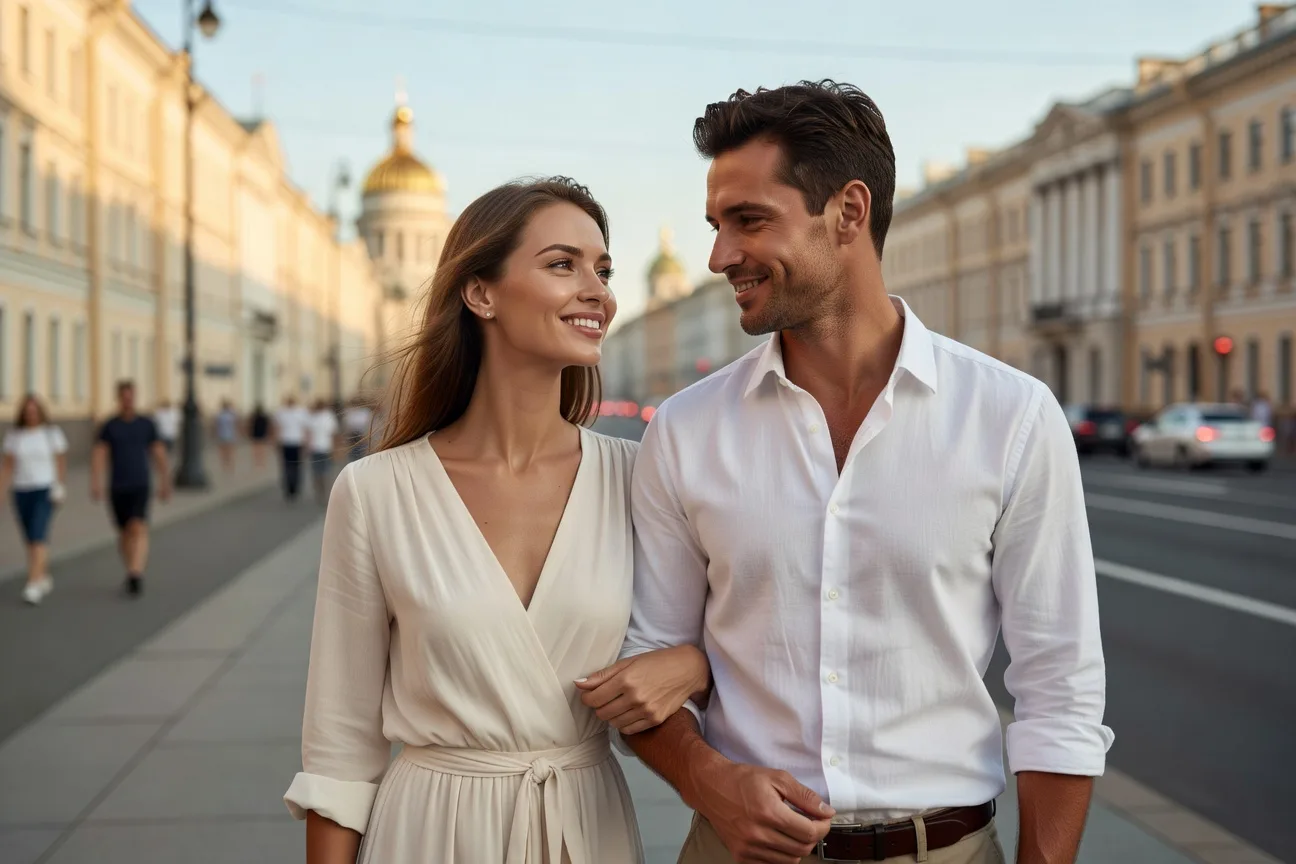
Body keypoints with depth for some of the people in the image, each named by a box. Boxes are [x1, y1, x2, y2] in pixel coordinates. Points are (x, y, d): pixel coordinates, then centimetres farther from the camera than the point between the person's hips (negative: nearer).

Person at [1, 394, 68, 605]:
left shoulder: (52, 433, -4)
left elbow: (61, 462, -1)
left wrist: (60, 488, -10)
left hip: (45, 491, -4)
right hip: (22, 491, 4)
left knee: (38, 535, -16)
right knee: (31, 539, 10)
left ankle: (33, 585, -21)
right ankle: (44, 579, 29)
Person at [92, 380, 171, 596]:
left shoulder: (147, 425, 2)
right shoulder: (108, 427, 1)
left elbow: (159, 455, 9)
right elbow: (99, 457, -6)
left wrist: (165, 483, 11)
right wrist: (96, 484, -17)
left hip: (141, 486, -1)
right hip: (117, 488, 1)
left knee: (138, 529, -18)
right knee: (124, 532, 10)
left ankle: (135, 575, -25)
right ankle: (132, 573, 28)